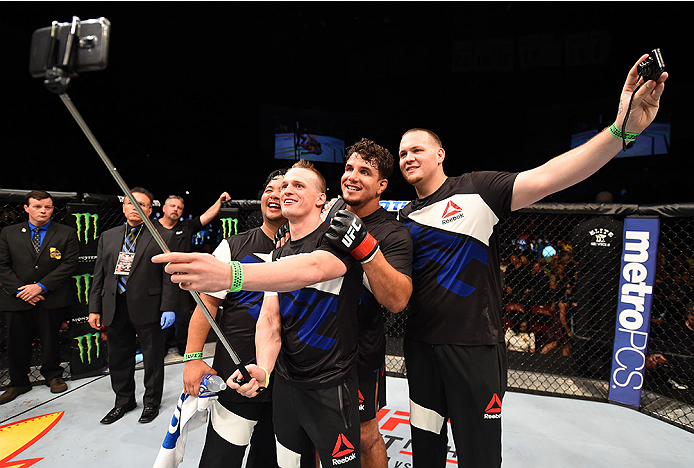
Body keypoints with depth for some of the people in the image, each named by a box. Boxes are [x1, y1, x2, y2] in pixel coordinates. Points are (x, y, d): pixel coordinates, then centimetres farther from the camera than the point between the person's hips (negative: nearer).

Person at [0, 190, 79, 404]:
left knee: (50, 339, 10)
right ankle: (18, 382, 29)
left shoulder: (67, 234, -1)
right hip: (17, 299, 2)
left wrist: (41, 286, -14)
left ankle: (53, 375, 31)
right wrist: (20, 290, -9)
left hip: (52, 298, -2)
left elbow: (69, 264, -7)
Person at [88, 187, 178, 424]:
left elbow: (169, 275, -7)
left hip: (148, 307, -4)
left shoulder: (164, 236, -3)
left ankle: (151, 402, 31)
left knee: (153, 358, 10)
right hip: (115, 308, 5)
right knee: (119, 358, 17)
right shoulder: (107, 237, 11)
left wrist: (168, 307, -13)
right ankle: (124, 400, 39)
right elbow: (99, 275, 11)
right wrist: (95, 308, 6)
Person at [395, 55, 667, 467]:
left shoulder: (476, 190, -7)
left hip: (475, 347, -4)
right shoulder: (404, 218, 8)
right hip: (420, 344, 5)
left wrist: (621, 129, -31)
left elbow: (544, 179, -20)